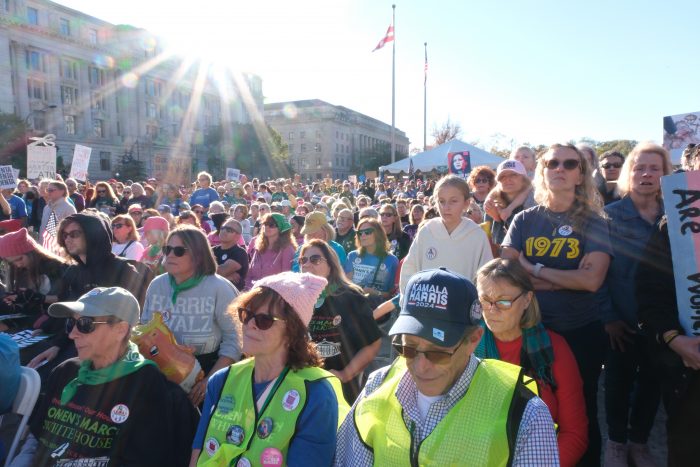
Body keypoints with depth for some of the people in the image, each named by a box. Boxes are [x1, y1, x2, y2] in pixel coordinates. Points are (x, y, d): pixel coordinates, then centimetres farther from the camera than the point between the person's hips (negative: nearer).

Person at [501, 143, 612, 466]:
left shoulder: (593, 222, -4)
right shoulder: (524, 220, 0)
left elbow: (592, 279, -18)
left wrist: (533, 269, -14)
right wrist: (566, 279, -17)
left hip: (581, 331, -1)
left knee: (581, 409, 15)